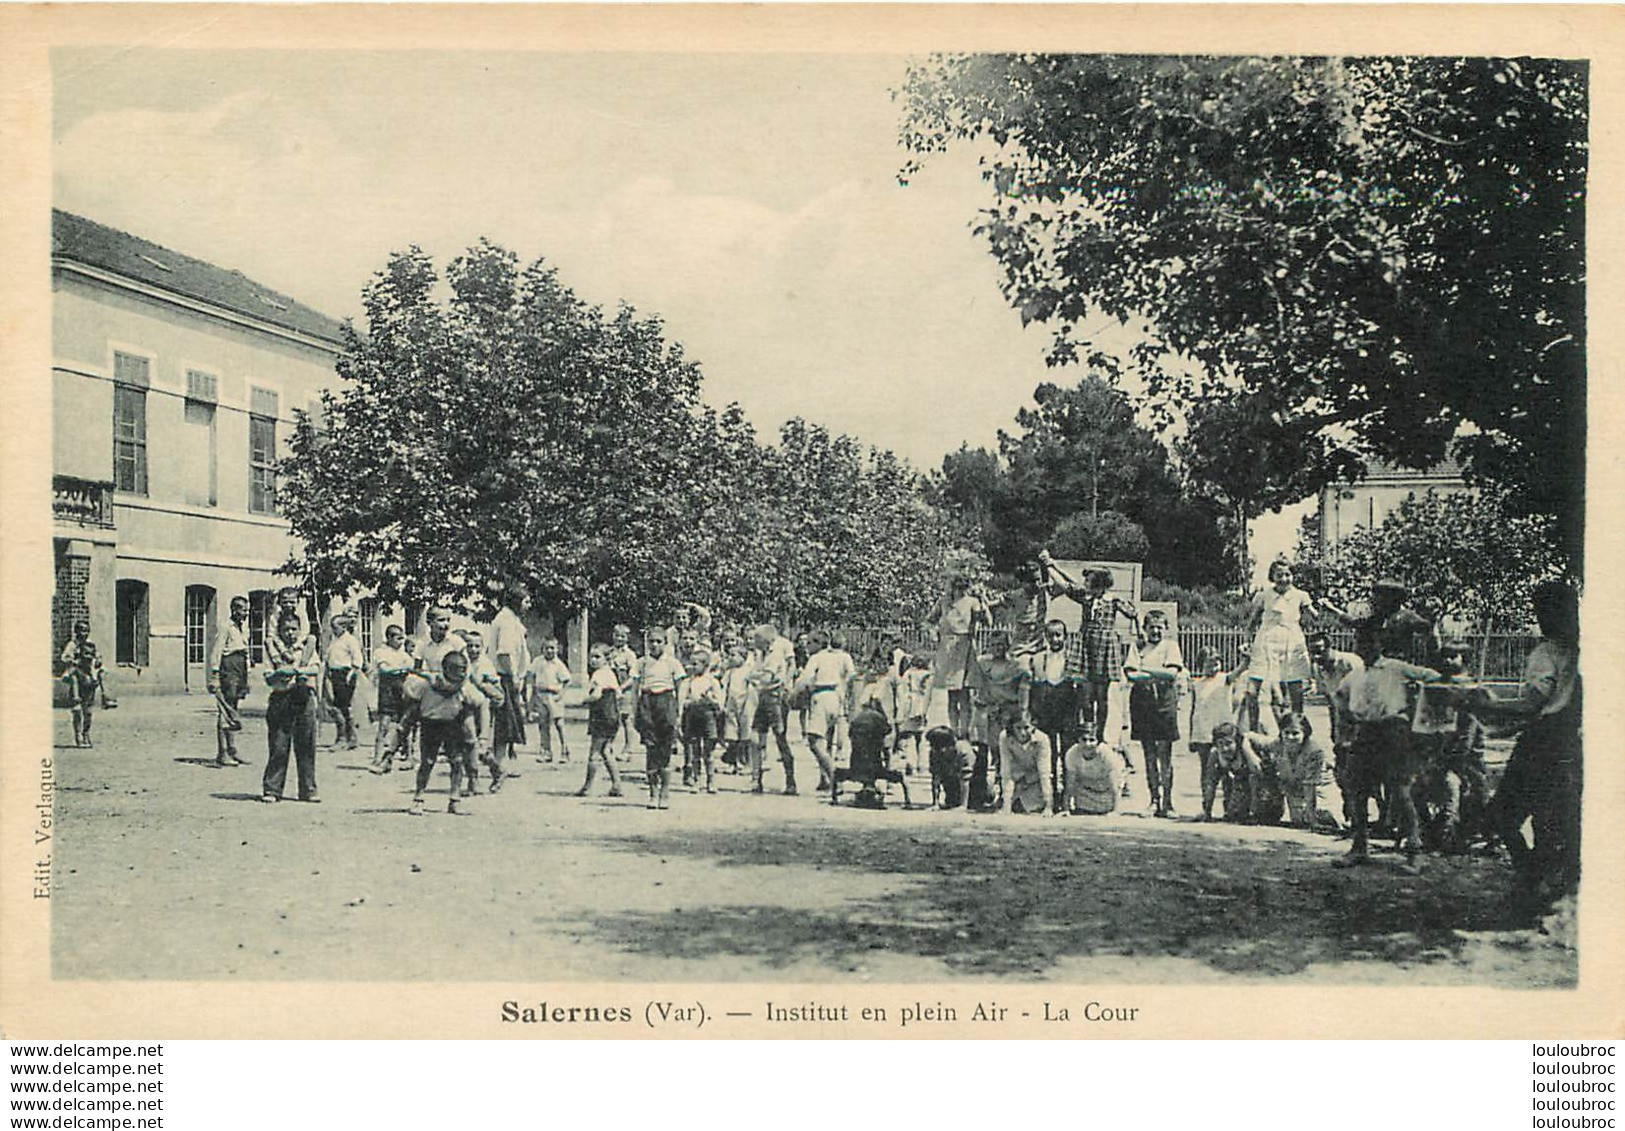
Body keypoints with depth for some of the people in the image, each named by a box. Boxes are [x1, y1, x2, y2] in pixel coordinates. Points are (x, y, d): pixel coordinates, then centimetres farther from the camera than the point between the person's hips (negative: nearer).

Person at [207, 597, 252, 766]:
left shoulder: (244, 628, 18)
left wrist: (245, 680, 22)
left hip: (240, 672, 9)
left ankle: (232, 752, 16)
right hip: (228, 671, -8)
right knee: (225, 714, -8)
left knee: (233, 713, 12)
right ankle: (222, 754, -7)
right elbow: (215, 653, -11)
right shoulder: (226, 628, -8)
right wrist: (214, 678, -17)